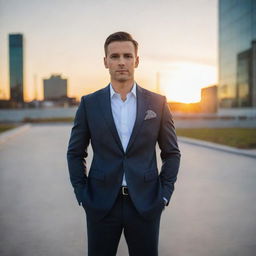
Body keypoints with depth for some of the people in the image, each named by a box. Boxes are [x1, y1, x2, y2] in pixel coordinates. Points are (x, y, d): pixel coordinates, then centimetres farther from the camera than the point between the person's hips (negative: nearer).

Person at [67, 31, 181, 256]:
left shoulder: (157, 103, 0)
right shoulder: (89, 103, 1)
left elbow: (172, 153, 6)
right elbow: (75, 153, 7)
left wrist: (165, 194, -1)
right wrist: (82, 194, 0)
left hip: (146, 204, 0)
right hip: (101, 203, 0)